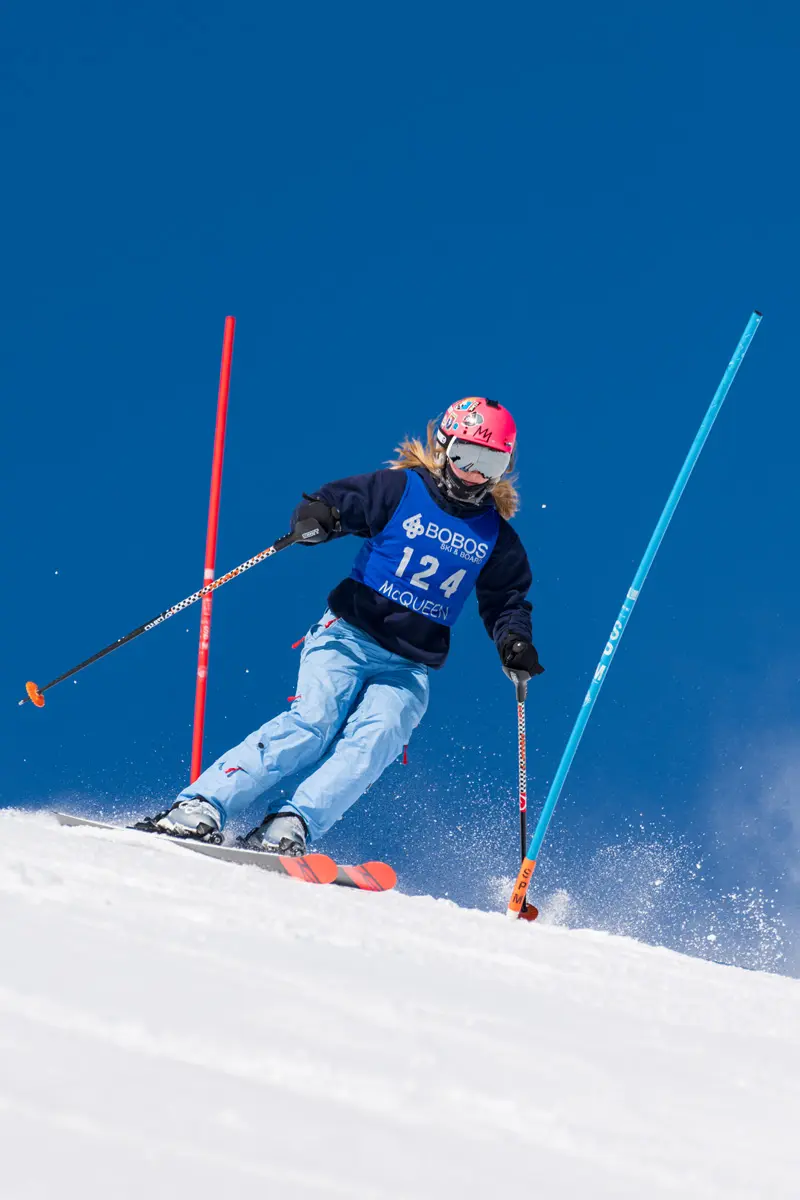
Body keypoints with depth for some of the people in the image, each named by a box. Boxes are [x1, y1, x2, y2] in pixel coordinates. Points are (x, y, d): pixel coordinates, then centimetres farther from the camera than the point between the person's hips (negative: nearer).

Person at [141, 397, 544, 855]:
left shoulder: (497, 537, 9)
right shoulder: (399, 489, 0)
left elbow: (507, 601, 18)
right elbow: (335, 502, -3)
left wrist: (514, 640, -2)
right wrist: (314, 519, -26)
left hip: (409, 668, 3)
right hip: (348, 637, -3)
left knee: (374, 740, -26)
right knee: (314, 721, -25)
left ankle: (288, 827, -36)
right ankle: (201, 807, -30)